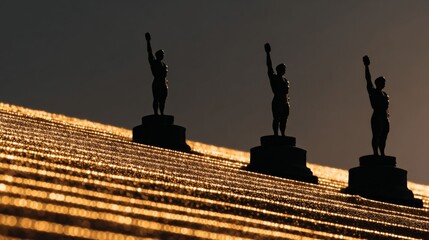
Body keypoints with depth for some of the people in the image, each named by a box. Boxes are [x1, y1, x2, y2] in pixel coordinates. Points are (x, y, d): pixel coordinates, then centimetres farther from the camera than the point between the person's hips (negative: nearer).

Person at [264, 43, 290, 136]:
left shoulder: (285, 81, 23)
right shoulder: (274, 78, 5)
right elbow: (269, 66, -3)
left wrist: (288, 103, 17)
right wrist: (268, 53, -8)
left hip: (285, 103, 6)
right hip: (277, 102, -6)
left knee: (284, 120, 3)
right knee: (276, 119, -9)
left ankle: (283, 135, 4)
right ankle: (276, 134, -13)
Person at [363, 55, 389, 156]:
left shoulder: (384, 94, 23)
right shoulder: (373, 92, 3)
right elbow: (368, 80, -4)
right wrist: (367, 66, -9)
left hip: (385, 119, 7)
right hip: (377, 118, -7)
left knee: (383, 137, 4)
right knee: (376, 136, -10)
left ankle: (382, 154, 5)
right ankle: (375, 154, -14)